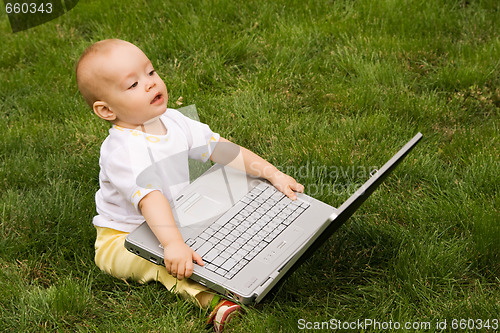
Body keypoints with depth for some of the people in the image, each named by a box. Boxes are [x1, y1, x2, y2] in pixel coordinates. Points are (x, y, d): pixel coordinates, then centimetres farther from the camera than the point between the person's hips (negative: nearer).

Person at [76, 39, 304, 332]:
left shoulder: (173, 121, -5)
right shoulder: (122, 150, -29)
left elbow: (223, 148, -1)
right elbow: (150, 197, -42)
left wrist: (274, 175, -5)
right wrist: (173, 243, -55)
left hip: (175, 218, 8)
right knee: (162, 261, -35)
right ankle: (210, 300, -50)